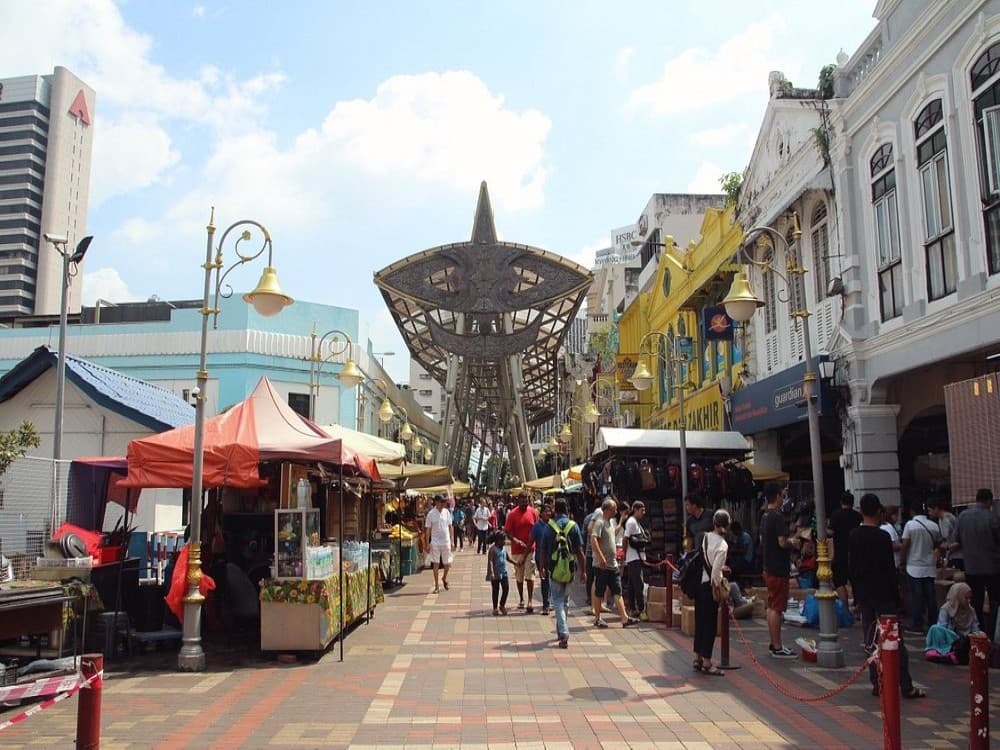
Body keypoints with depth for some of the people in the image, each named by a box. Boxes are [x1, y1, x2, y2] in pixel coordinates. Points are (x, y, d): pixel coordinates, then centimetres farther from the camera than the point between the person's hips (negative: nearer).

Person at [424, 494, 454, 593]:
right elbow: (428, 529, -3)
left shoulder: (447, 512, 3)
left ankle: (444, 578, 36)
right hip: (435, 542, -2)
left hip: (446, 542, 2)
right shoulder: (431, 514, -6)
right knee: (435, 564, 1)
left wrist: (452, 541, 3)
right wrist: (427, 544, -6)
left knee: (447, 564, 6)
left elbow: (450, 527, 8)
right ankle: (436, 586, 10)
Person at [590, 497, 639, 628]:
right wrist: (601, 558, -29)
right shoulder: (600, 522, -14)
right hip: (602, 565, -9)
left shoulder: (611, 522, 15)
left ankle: (625, 618, 2)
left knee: (617, 592, 4)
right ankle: (597, 619, 13)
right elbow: (593, 540, -25)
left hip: (613, 565, 9)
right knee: (599, 593, 3)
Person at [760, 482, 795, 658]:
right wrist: (793, 542, -3)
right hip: (778, 569, -9)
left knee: (771, 607, 14)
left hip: (768, 568, 9)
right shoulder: (778, 517, -17)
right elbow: (783, 542, -24)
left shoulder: (765, 517, 11)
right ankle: (777, 648, 0)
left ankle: (773, 644, 22)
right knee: (776, 608, -5)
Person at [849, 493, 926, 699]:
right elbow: (890, 569, -12)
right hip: (883, 595, -5)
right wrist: (896, 595, -4)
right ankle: (906, 687, 2)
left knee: (871, 641, 10)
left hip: (863, 595, 5)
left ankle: (877, 684, 11)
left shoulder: (853, 537, 4)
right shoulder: (882, 537, -13)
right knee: (895, 640, 0)